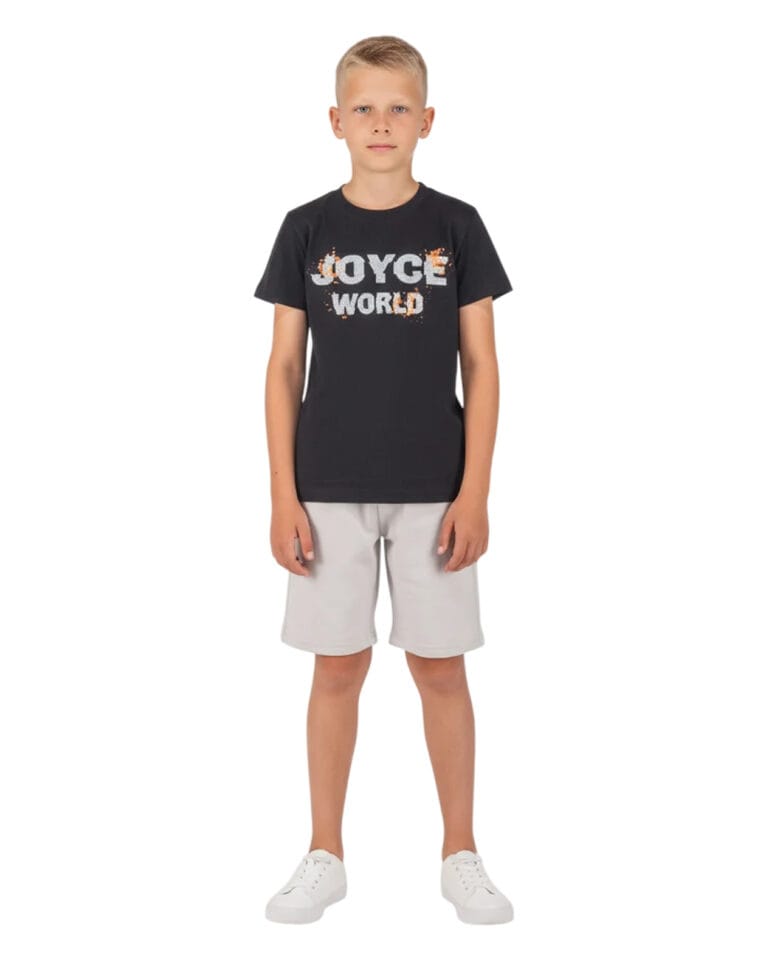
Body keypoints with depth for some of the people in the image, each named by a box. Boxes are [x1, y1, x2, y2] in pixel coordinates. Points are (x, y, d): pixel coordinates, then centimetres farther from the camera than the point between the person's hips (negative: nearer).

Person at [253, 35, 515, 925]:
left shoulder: (455, 225, 1)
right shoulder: (307, 229, 2)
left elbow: (481, 367, 0)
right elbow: (284, 368, 3)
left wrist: (475, 492, -6)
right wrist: (284, 495, -3)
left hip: (432, 488, 0)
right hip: (330, 488, 1)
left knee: (441, 666, 6)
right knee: (338, 666, 7)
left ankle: (460, 855, 22)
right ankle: (325, 857, 22)